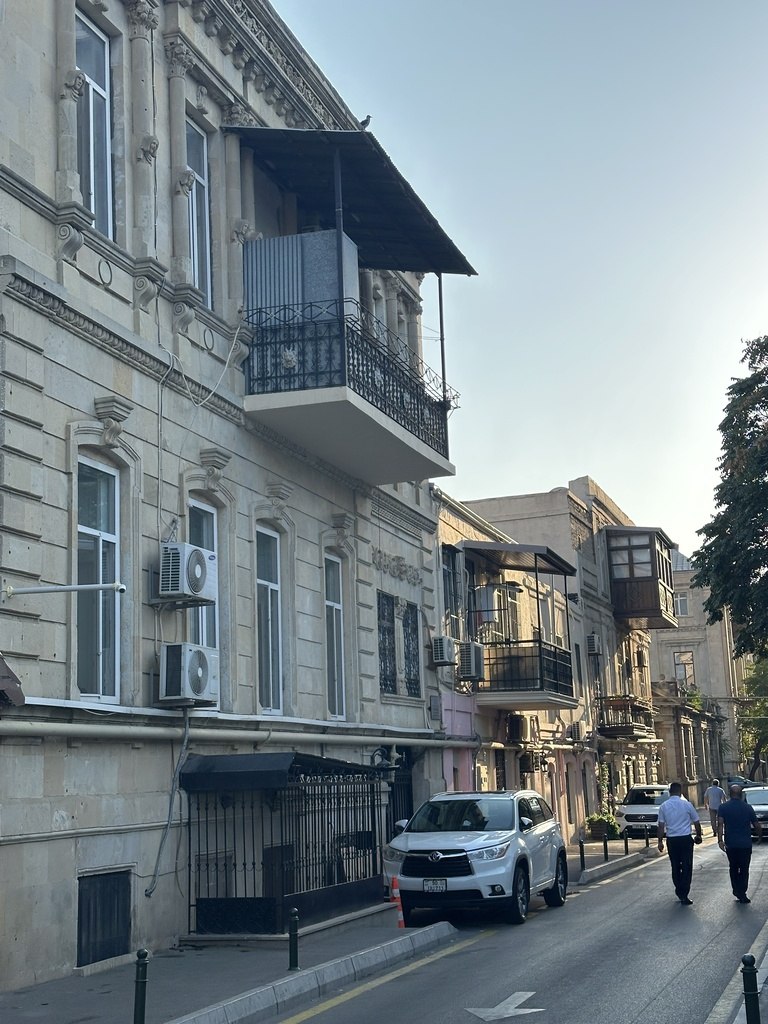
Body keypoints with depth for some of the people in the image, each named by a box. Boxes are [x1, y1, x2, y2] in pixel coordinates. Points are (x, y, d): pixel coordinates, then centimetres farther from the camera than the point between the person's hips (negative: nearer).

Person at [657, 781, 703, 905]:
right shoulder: (687, 804, -4)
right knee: (686, 867, 2)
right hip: (686, 839, -2)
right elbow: (696, 822, 4)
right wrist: (698, 835, 19)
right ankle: (684, 895, -3)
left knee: (675, 867, 15)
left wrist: (660, 841, 8)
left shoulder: (664, 806, 1)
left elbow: (661, 826, 0)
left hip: (671, 840, 2)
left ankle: (679, 892, 23)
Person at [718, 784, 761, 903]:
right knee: (744, 870, 7)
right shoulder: (748, 807, -1)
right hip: (746, 844, 0)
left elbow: (720, 824, -15)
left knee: (733, 868, 18)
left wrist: (720, 840, -18)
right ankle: (742, 894, 2)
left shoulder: (723, 807, -3)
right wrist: (760, 836, 20)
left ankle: (737, 891, 15)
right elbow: (757, 825, 2)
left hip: (730, 844, 0)